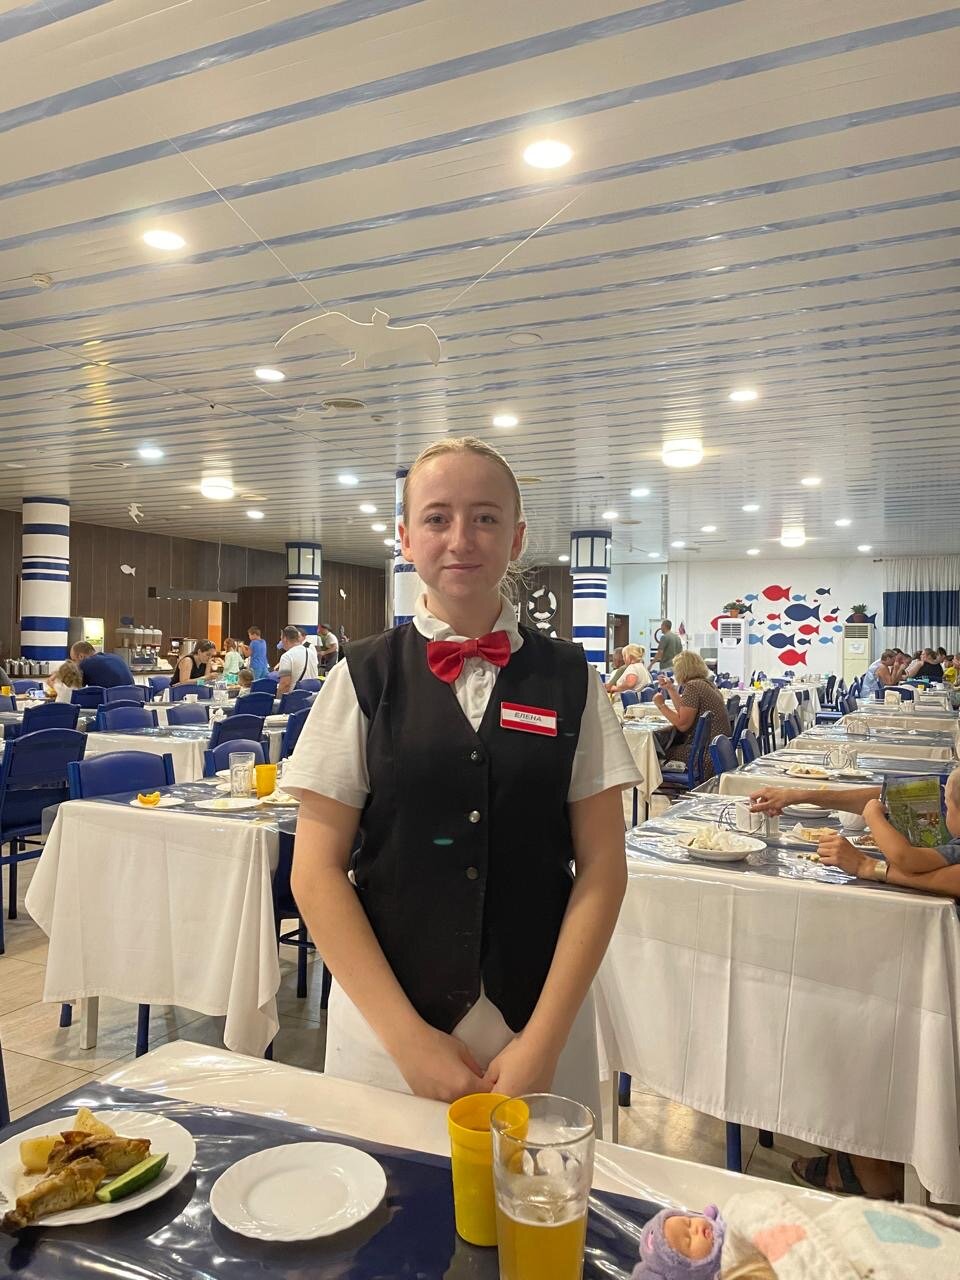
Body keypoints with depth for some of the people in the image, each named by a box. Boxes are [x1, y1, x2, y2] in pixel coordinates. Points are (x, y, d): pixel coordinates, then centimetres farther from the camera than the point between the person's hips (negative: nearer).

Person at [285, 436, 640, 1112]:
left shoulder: (570, 680, -1)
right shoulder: (364, 676, -4)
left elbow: (601, 867, -1)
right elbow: (318, 872, -4)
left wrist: (543, 1040, -9)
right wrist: (407, 1035, -10)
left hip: (542, 1026, 1)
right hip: (385, 1022, 0)